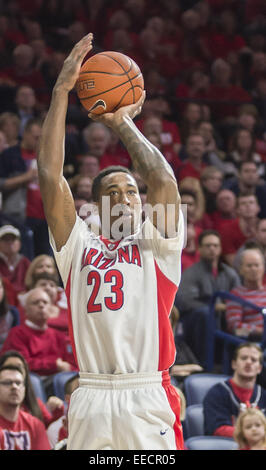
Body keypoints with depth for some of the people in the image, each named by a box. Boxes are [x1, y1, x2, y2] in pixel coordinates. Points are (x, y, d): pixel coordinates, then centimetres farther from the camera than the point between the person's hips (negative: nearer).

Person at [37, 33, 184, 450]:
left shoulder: (156, 247, 12)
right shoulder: (79, 247, 14)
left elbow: (163, 181, -3)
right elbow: (50, 177, 5)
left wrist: (123, 123, 8)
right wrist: (61, 91, 2)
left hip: (148, 400, -1)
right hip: (92, 399, 1)